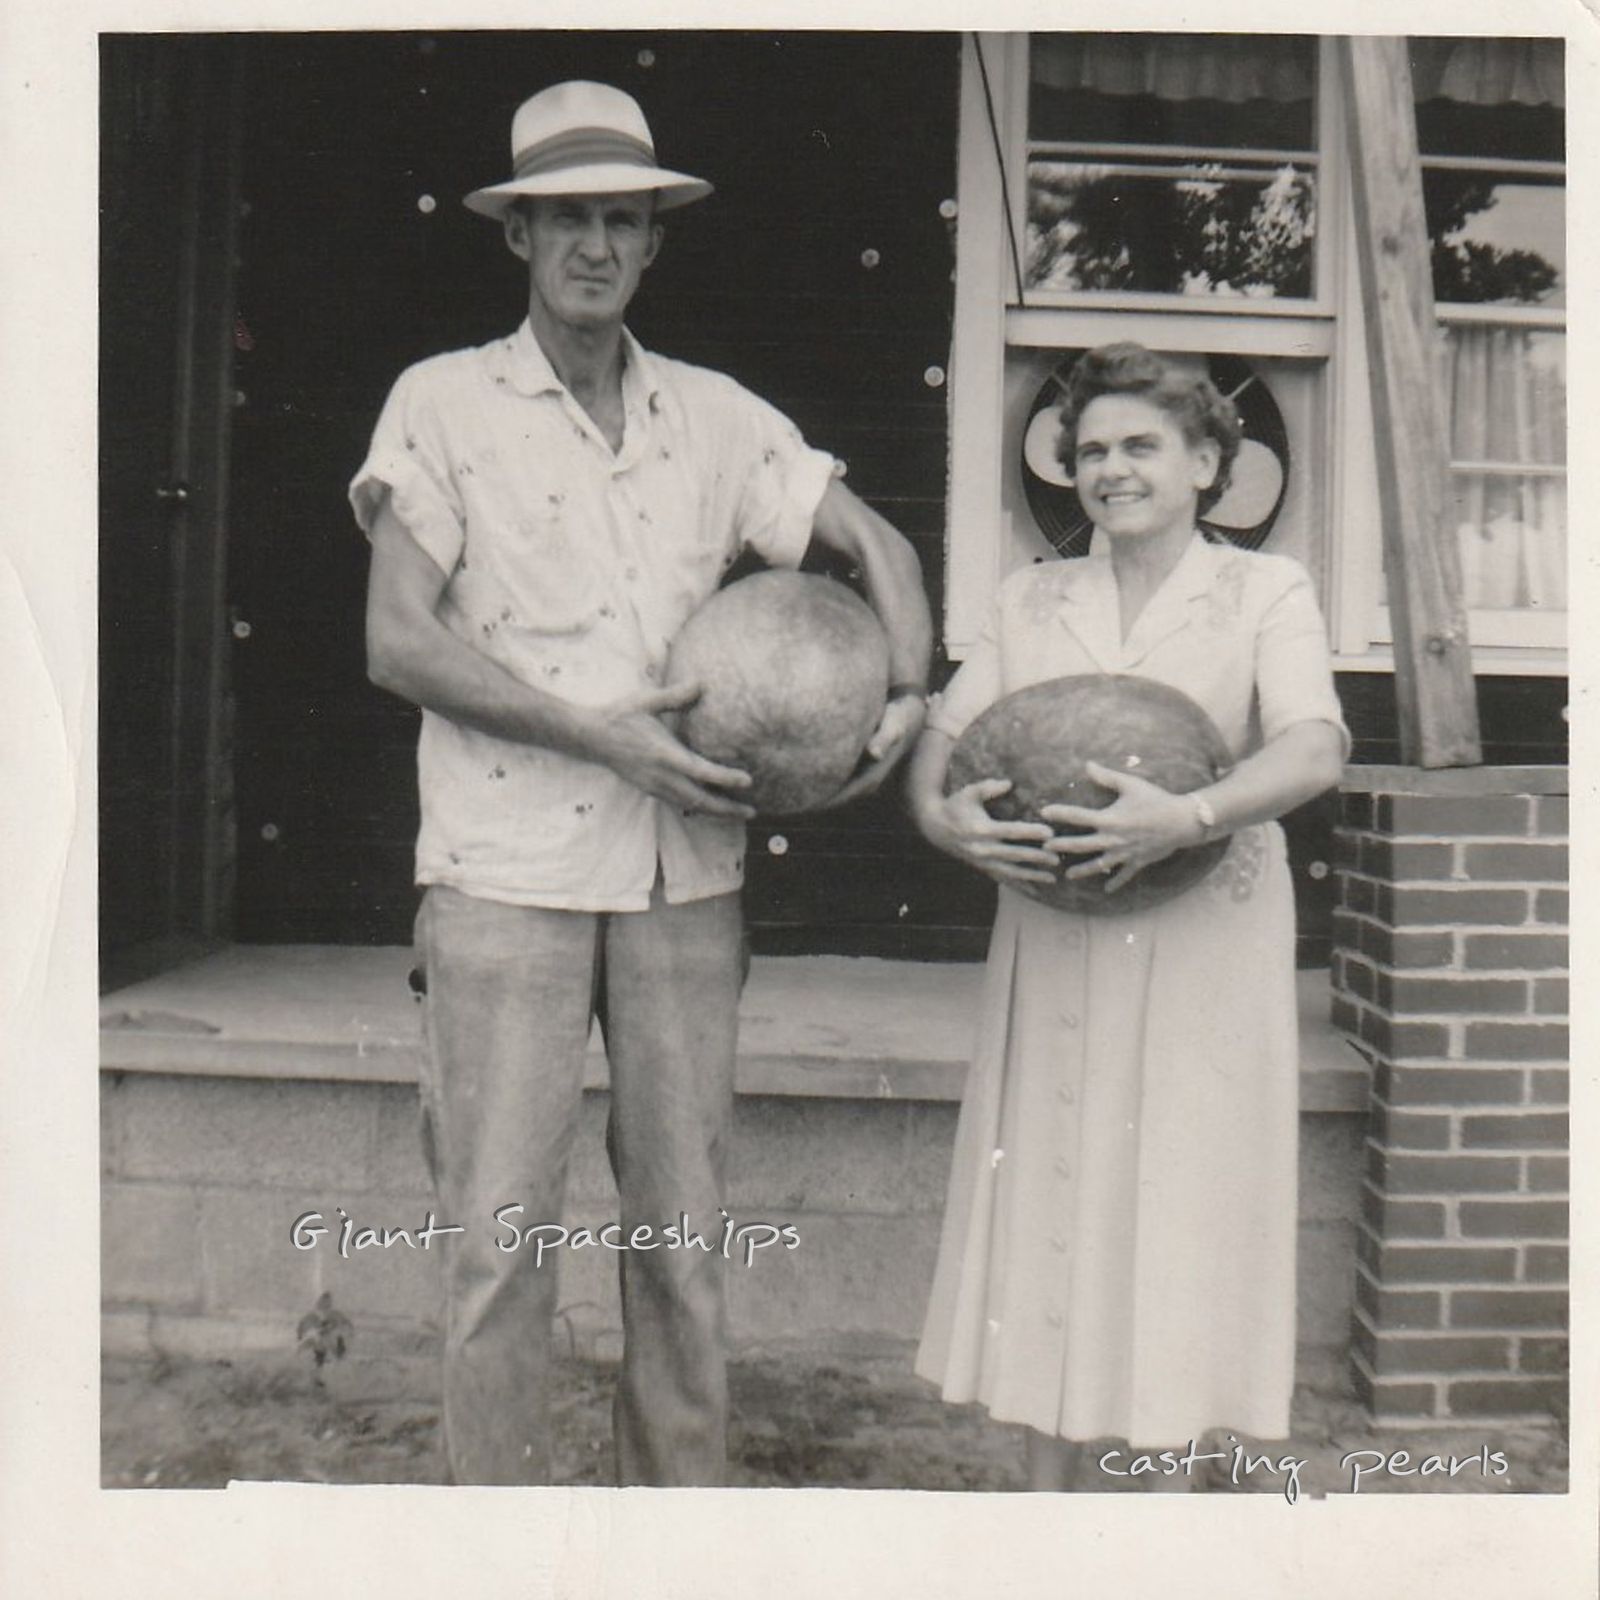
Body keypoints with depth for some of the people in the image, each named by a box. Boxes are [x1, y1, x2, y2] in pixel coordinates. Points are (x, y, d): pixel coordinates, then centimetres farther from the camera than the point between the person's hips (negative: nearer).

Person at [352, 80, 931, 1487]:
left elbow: (877, 544, 17)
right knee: (502, 1232, 0)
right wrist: (599, 734, -13)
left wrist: (909, 696, -2)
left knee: (684, 1225, 9)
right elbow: (399, 643, -5)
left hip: (686, 873, 3)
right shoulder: (444, 403, 4)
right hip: (507, 873, -3)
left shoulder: (717, 415, 13)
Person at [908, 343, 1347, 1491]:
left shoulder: (1264, 591, 3)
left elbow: (1314, 750, -13)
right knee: (1050, 1214, 7)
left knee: (1178, 1214, 3)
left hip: (1204, 958, -3)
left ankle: (1169, 1484, 18)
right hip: (1053, 956, 3)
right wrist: (945, 818, -16)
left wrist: (1188, 816, -30)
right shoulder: (1031, 600, 14)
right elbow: (942, 736, 7)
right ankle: (1057, 1490, 22)